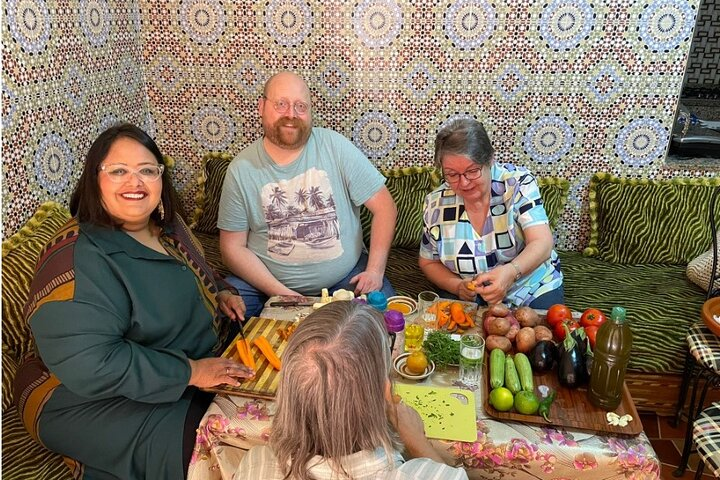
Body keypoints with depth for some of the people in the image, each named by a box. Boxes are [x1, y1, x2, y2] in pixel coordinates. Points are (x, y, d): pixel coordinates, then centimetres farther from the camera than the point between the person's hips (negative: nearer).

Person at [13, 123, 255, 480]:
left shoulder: (167, 225, 1)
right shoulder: (76, 258, -25)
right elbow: (89, 365, -31)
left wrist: (217, 294, -1)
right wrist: (190, 371, -28)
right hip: (94, 400, -7)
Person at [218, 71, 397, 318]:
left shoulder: (335, 147, -7)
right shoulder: (241, 169, -6)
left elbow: (385, 207, -4)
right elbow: (233, 247, -4)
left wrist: (375, 270, -13)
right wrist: (281, 293, -15)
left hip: (345, 276, 0)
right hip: (267, 280, 0)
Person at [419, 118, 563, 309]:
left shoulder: (518, 183, -15)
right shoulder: (436, 203, -9)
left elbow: (542, 244, -24)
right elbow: (428, 263, 4)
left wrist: (510, 272, -44)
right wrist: (457, 286, -16)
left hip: (532, 288, 1)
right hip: (469, 298, 0)